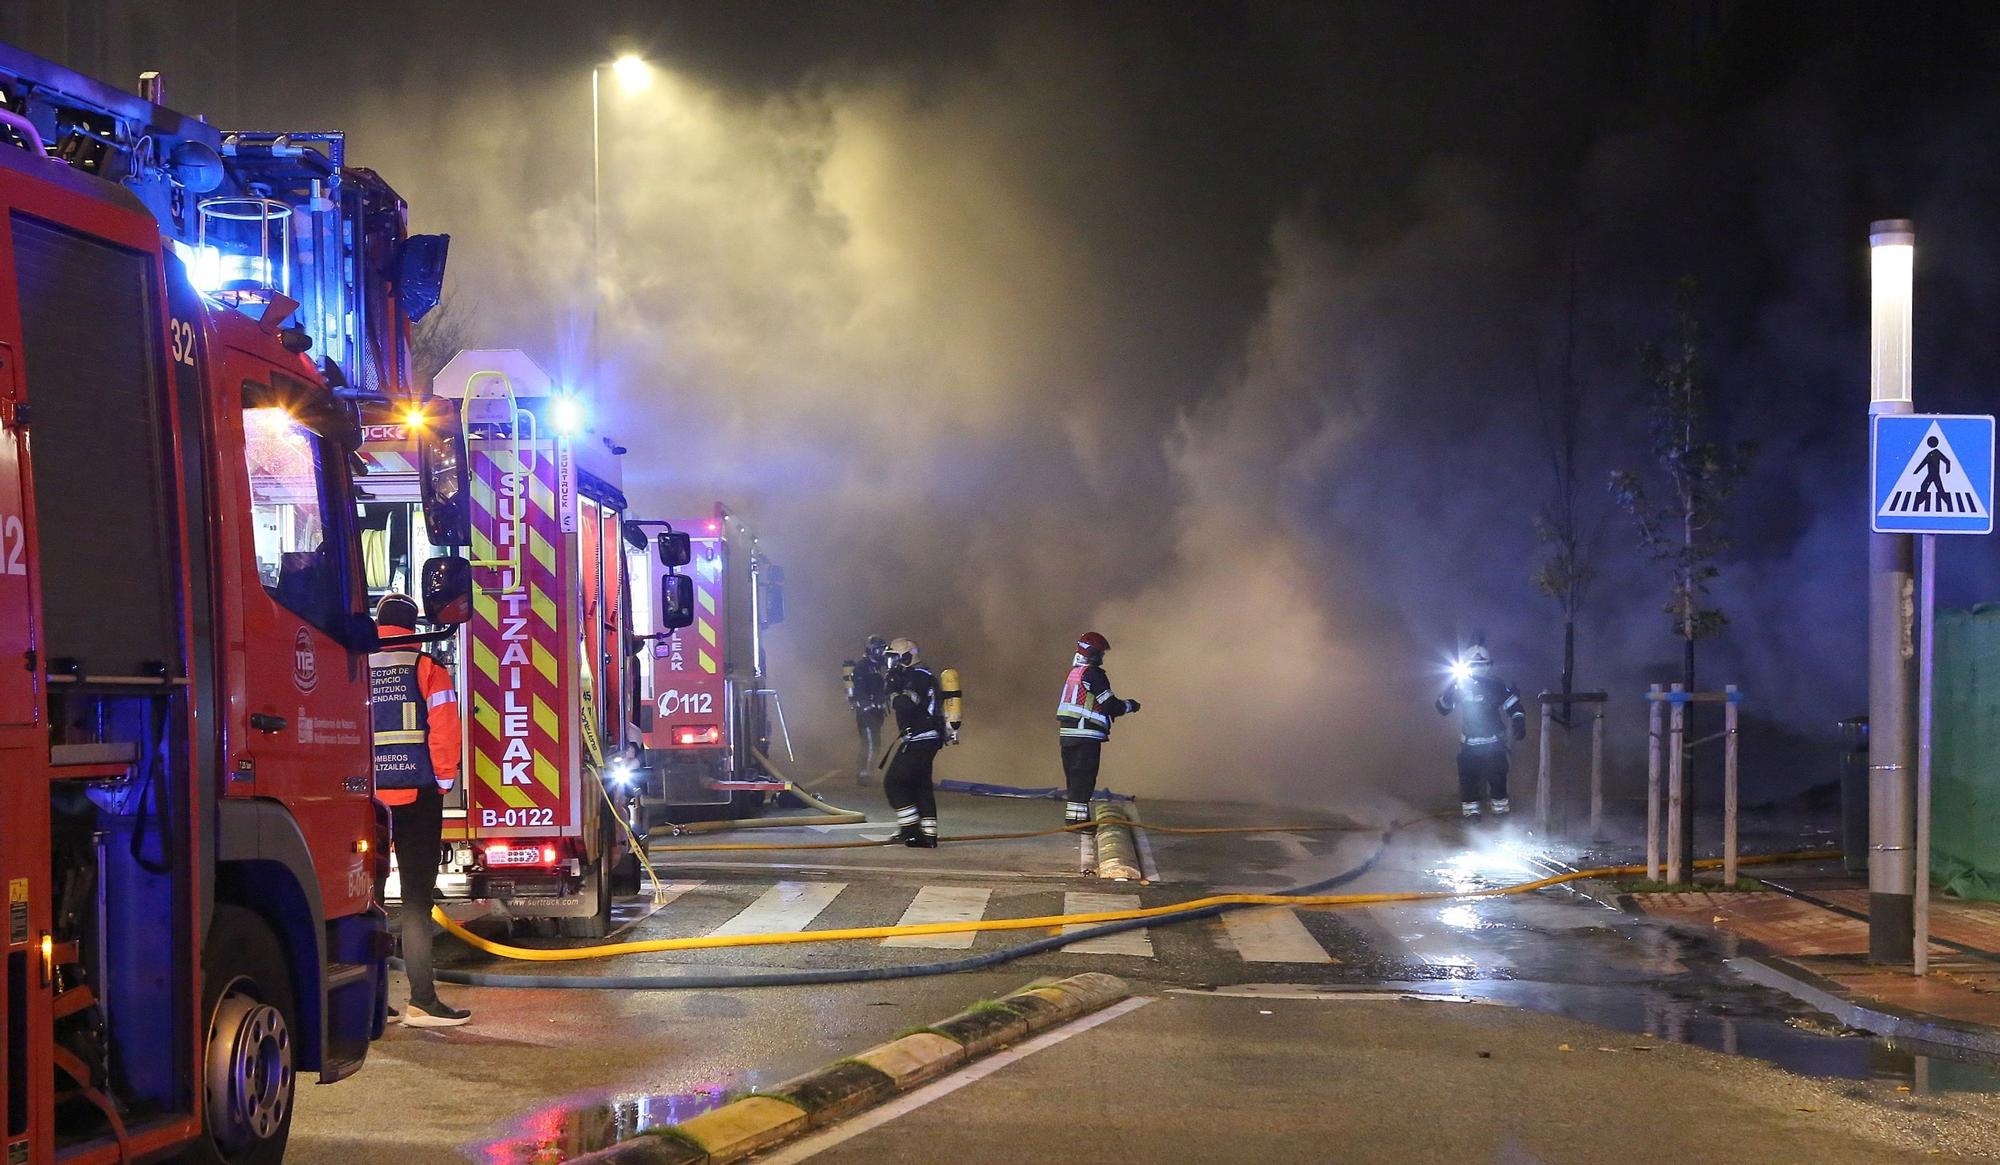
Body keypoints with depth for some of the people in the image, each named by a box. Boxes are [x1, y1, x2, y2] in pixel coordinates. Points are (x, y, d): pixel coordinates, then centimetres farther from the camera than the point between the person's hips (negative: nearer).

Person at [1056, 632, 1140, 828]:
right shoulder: (1094, 674, -11)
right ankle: (1077, 814, -8)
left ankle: (1072, 815, 18)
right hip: (1086, 735, -9)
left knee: (1074, 776, 14)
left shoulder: (1074, 672, 17)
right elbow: (1110, 705, -13)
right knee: (1084, 776, -6)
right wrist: (1129, 706, 5)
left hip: (1067, 733, 9)